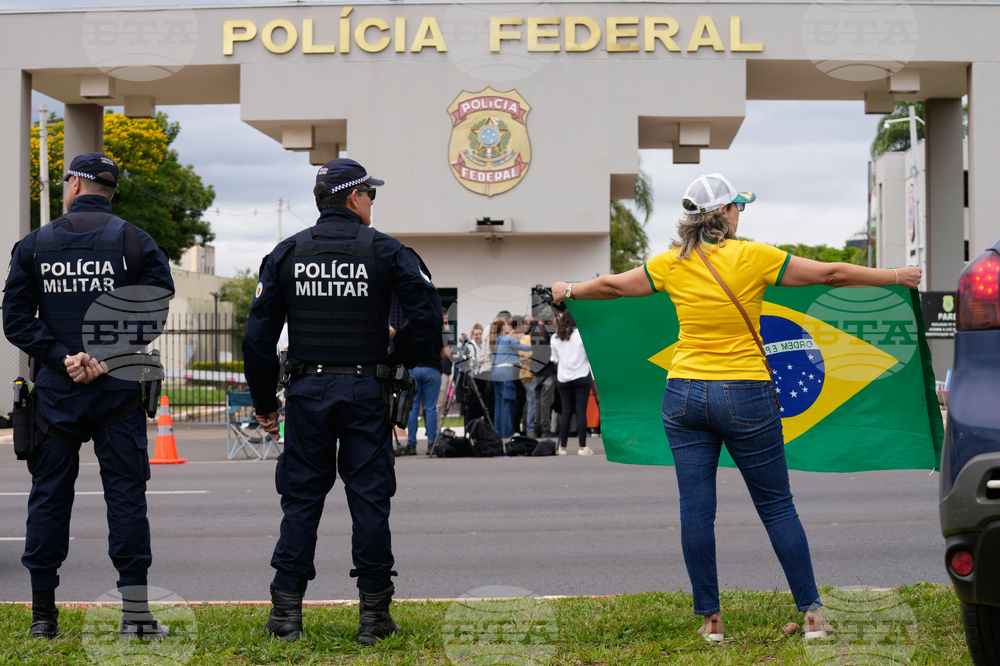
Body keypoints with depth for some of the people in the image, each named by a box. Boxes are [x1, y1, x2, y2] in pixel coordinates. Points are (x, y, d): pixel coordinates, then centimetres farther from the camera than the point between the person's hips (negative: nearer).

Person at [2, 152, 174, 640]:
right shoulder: (137, 243, 1)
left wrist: (62, 357, -6)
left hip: (55, 392, 1)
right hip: (119, 392, -1)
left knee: (49, 496, 8)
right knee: (126, 494, 2)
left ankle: (43, 613, 11)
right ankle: (135, 612, -1)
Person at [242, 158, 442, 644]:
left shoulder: (287, 253, 5)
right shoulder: (385, 251, -1)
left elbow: (258, 335, 4)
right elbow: (427, 317, -8)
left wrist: (264, 402, 12)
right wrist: (397, 360, 8)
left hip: (307, 391, 2)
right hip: (365, 392, -2)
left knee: (301, 499, 8)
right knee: (369, 498, 4)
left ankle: (286, 610, 7)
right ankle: (373, 612, 7)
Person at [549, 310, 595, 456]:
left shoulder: (555, 338, 4)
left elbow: (555, 360, 9)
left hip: (563, 379, 4)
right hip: (581, 377, -4)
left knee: (566, 412, 7)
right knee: (581, 412, -3)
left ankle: (562, 447, 7)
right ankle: (582, 447, -3)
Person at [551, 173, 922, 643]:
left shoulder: (671, 264, 2)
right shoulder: (753, 257, -6)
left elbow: (612, 286, 15)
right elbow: (831, 274, -2)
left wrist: (567, 292, 35)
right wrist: (898, 277, 8)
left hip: (685, 396, 3)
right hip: (745, 395, -2)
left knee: (695, 510, 5)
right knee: (777, 506, 6)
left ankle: (710, 619, 9)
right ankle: (811, 613, 10)